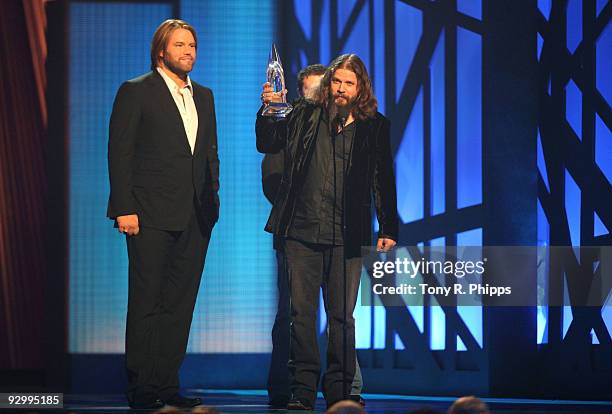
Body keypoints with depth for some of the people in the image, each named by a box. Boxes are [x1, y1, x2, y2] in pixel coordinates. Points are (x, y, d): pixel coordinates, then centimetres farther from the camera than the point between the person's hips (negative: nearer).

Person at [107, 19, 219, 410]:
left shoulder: (204, 96, 17)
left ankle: (167, 384, 11)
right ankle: (142, 388, 1)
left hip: (195, 216, 6)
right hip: (152, 216, -6)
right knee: (147, 303, -2)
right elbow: (119, 153, -6)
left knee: (180, 304, 6)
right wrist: (125, 209, -12)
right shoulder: (136, 92, -1)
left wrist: (212, 197, 8)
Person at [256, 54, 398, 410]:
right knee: (302, 313, 1)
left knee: (342, 316, 3)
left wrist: (389, 229, -1)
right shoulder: (306, 115, 8)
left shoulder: (374, 127, 5)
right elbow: (267, 143, 12)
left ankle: (339, 390, 10)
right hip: (302, 232, 1)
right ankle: (303, 389, 6)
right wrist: (267, 112, -7)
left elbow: (383, 180, 6)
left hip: (346, 237, -1)